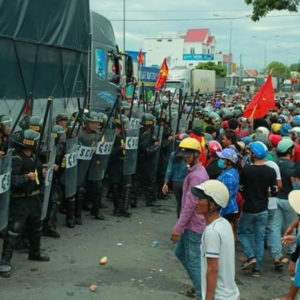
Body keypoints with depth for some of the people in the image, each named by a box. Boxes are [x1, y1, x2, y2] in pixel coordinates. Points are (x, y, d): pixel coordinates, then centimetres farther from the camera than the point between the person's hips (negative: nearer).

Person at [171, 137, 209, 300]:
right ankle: (199, 284, 31)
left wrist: (178, 227, -22)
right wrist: (181, 225, 22)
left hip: (194, 224, -10)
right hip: (191, 223, 10)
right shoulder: (196, 171, 11)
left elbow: (190, 204, -25)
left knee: (193, 260, -2)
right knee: (180, 251, 21)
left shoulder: (196, 175, -21)